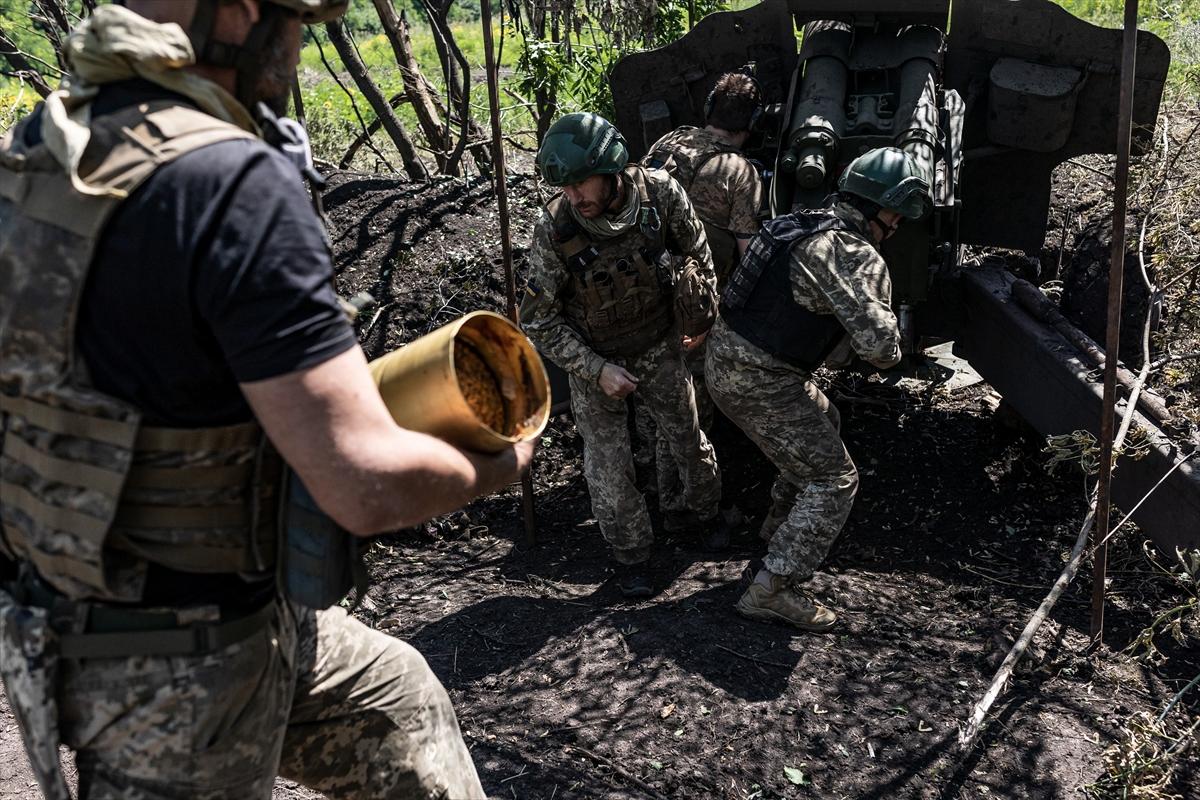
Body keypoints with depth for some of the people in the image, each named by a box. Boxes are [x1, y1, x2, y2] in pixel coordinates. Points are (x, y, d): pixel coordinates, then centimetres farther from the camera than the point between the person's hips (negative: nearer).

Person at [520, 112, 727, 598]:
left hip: (660, 347, 2)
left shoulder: (660, 192, -23)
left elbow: (695, 251, -1)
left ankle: (707, 510, 48)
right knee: (608, 462, 7)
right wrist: (596, 370, -22)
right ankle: (630, 553, 30)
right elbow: (538, 321, -18)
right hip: (593, 360, -2)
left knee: (688, 434, 18)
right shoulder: (554, 230, -28)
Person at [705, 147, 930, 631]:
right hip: (760, 382, -10)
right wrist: (888, 352, -2)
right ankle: (773, 590, -3)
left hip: (725, 357, 10)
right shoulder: (856, 255, -18)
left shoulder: (804, 225, 11)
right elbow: (878, 343, -27)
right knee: (834, 478, -1)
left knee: (821, 424, 31)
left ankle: (781, 523, 47)